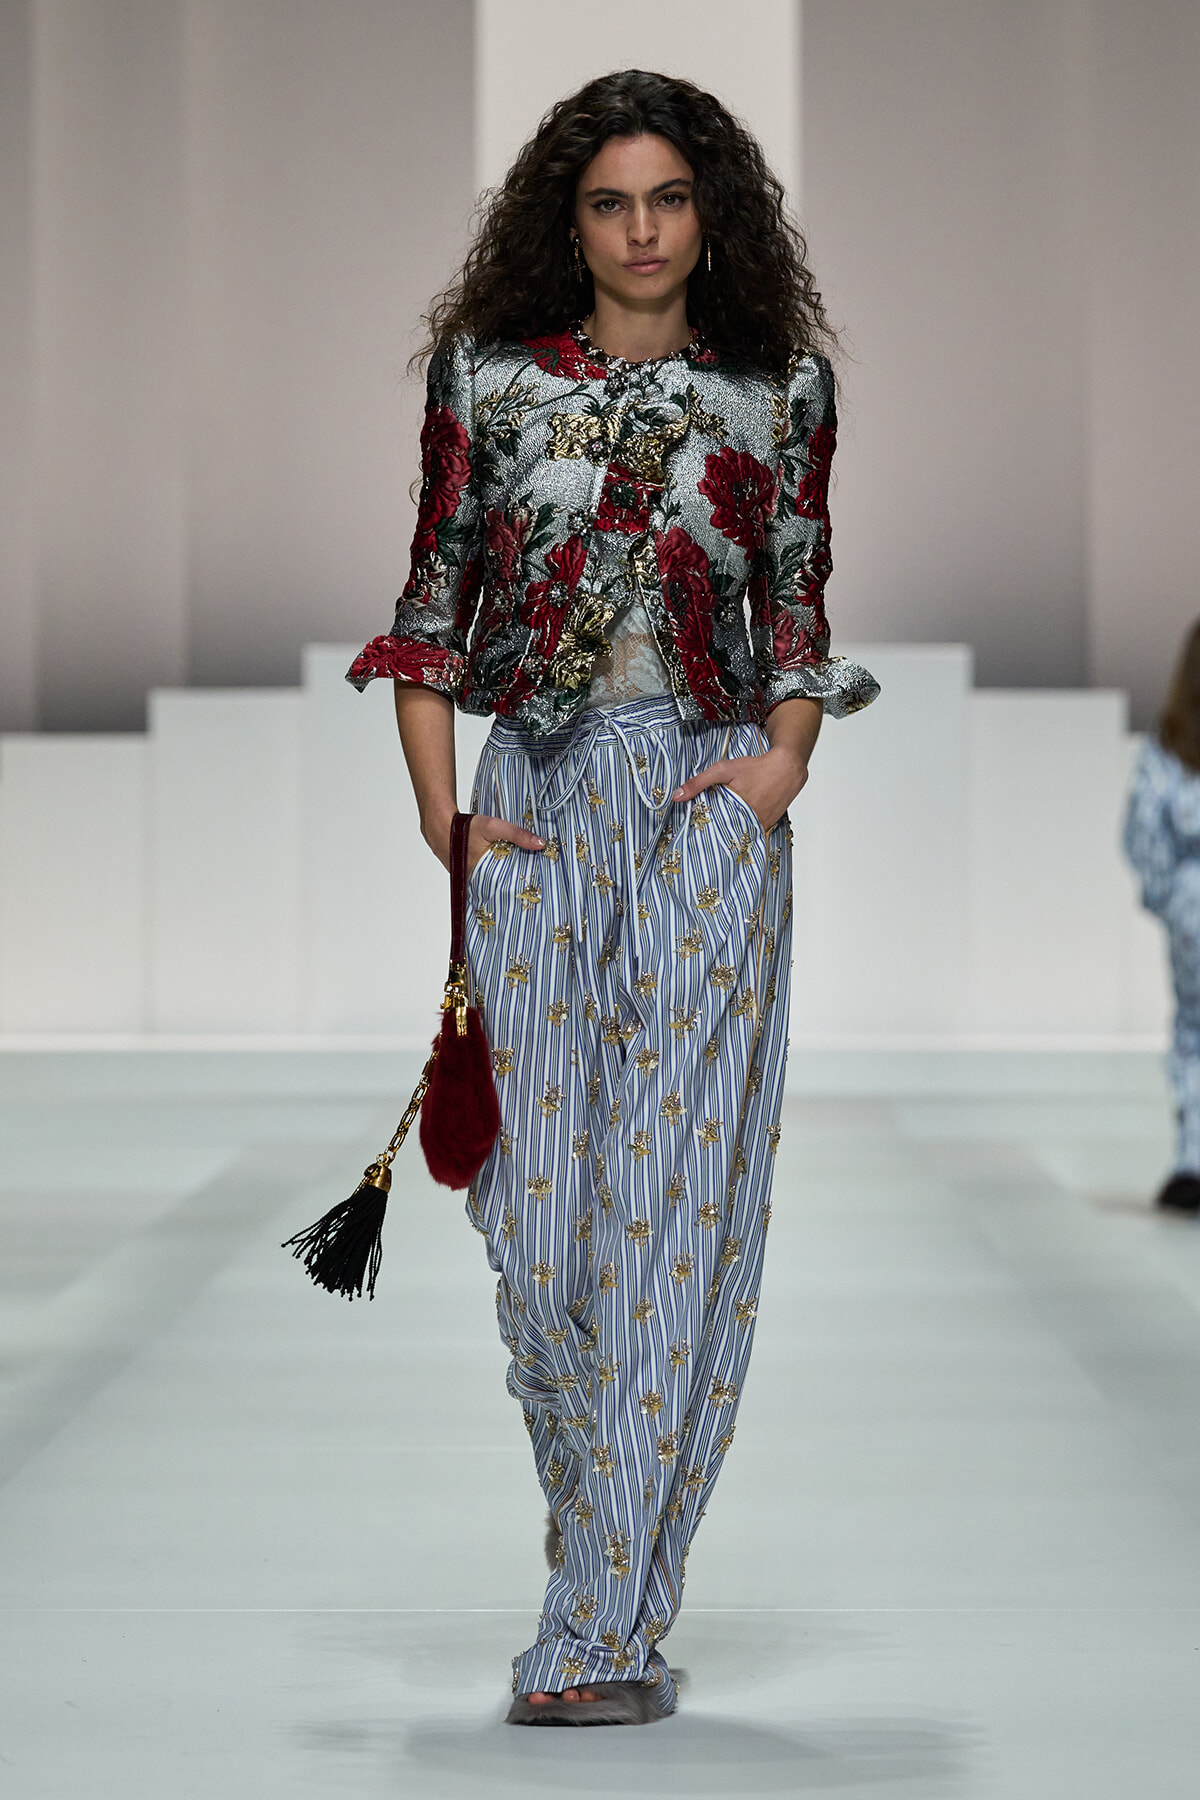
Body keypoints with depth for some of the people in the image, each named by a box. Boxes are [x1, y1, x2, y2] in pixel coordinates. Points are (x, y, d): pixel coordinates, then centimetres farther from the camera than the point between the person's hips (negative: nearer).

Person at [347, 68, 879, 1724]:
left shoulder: (781, 387, 7)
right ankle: (614, 1550, 21)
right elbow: (432, 600, 9)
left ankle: (605, 1632, -5)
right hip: (538, 804, 1)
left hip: (710, 808, -1)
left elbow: (799, 605, 14)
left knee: (672, 1209, -7)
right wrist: (439, 809, -1)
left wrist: (786, 755, -4)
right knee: (539, 1206, 1)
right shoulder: (488, 376, 7)